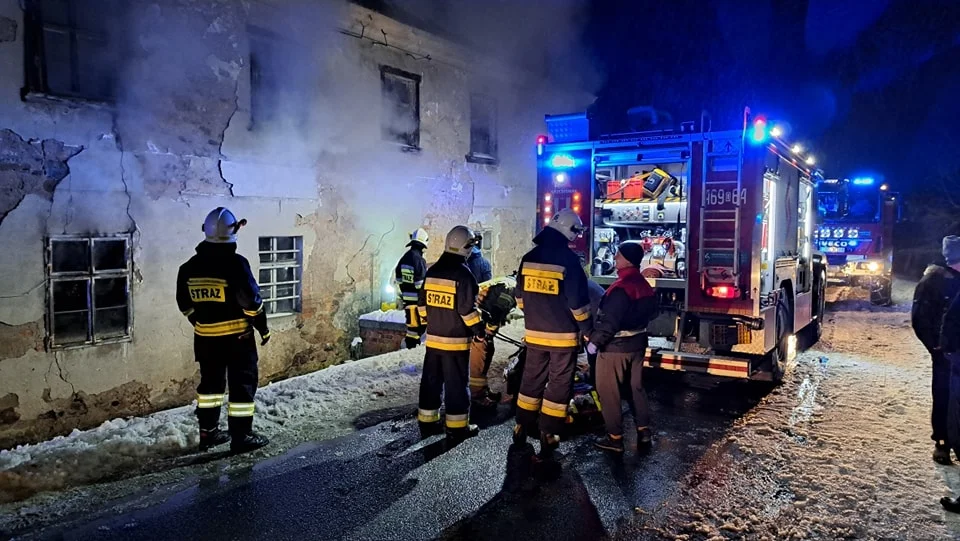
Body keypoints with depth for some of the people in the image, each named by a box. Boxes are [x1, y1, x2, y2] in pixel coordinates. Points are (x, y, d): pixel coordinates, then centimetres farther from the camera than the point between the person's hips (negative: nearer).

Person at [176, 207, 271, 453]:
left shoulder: (190, 266, 3)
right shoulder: (236, 263, -17)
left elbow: (185, 304, 12)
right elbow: (251, 300, -17)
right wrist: (263, 327, -6)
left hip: (205, 336, 6)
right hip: (237, 335, -6)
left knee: (210, 382, 18)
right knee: (242, 384, 2)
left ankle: (208, 432, 26)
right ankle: (241, 437, 5)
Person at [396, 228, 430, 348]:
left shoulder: (404, 259, 10)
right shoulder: (419, 260, -16)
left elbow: (399, 281, 15)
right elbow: (421, 284, -18)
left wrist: (401, 298, 21)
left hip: (406, 299, 8)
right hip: (417, 300, -8)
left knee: (412, 324, 18)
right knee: (416, 324, -2)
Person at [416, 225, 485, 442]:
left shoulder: (432, 271, 7)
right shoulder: (463, 273, -15)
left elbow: (422, 304, 12)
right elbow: (467, 309, -17)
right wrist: (478, 329, -6)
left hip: (434, 338, 7)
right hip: (456, 340, -7)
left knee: (431, 380, 14)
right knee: (456, 383, 1)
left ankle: (427, 422, 22)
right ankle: (457, 427, 8)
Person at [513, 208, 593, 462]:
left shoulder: (528, 258, 4)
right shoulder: (569, 259, -14)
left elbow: (520, 296, 11)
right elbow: (578, 302, -14)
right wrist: (587, 331, -3)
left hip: (534, 334, 5)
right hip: (563, 336, -5)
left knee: (531, 380, 17)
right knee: (559, 384, 5)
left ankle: (522, 428, 27)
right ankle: (548, 437, 8)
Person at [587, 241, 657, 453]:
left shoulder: (621, 288, -23)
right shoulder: (645, 285, 4)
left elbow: (609, 321, -25)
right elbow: (651, 312, 17)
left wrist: (595, 341, -16)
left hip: (615, 347, -9)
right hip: (637, 344, 9)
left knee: (609, 392, 3)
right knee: (636, 387, 18)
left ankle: (615, 438, 9)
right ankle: (644, 432, 21)